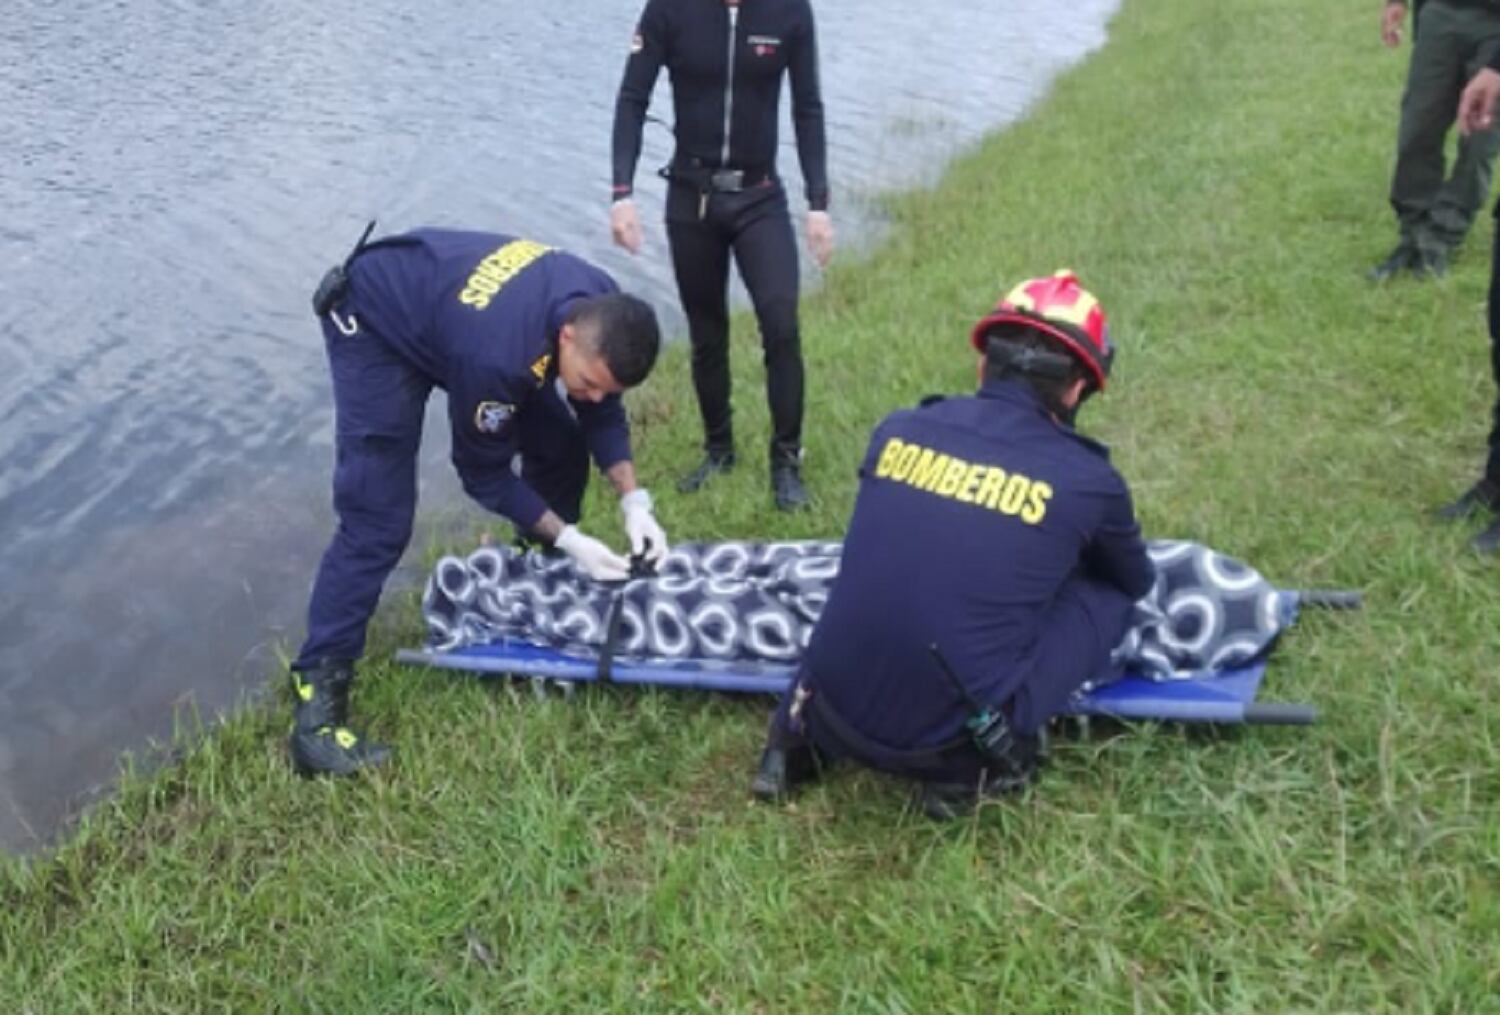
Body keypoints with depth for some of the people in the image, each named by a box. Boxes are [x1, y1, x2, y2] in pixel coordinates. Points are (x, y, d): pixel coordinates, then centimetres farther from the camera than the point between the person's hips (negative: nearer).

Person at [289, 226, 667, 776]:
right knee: (377, 520, -18)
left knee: (560, 443, 4)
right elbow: (484, 473, -25)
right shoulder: (498, 352, -42)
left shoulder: (603, 312, -21)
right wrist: (569, 538, -24)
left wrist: (634, 500, -15)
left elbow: (603, 412, -4)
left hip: (443, 294, 8)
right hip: (374, 319, -8)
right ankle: (317, 690, -13)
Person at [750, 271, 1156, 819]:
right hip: (952, 738, -4)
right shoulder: (1087, 479, -3)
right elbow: (1138, 583, 20)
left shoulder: (897, 428, 4)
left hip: (835, 714, 4)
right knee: (1108, 595, 12)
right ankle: (971, 767, 7)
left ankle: (801, 733, 19)